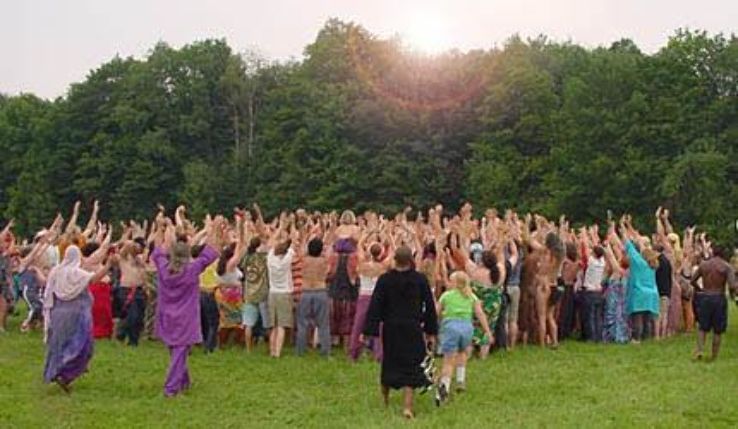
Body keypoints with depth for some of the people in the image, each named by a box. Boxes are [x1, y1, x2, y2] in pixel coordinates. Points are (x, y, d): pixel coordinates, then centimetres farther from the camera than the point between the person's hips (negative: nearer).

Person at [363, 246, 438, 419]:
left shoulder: (384, 280, -8)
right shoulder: (420, 279, -6)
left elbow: (375, 306, -8)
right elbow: (429, 306, 0)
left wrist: (369, 330, -5)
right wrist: (431, 331, 8)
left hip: (390, 329, 1)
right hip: (413, 330, -1)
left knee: (389, 363, 18)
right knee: (410, 366, 4)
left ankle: (385, 401, 34)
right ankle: (408, 406, -7)